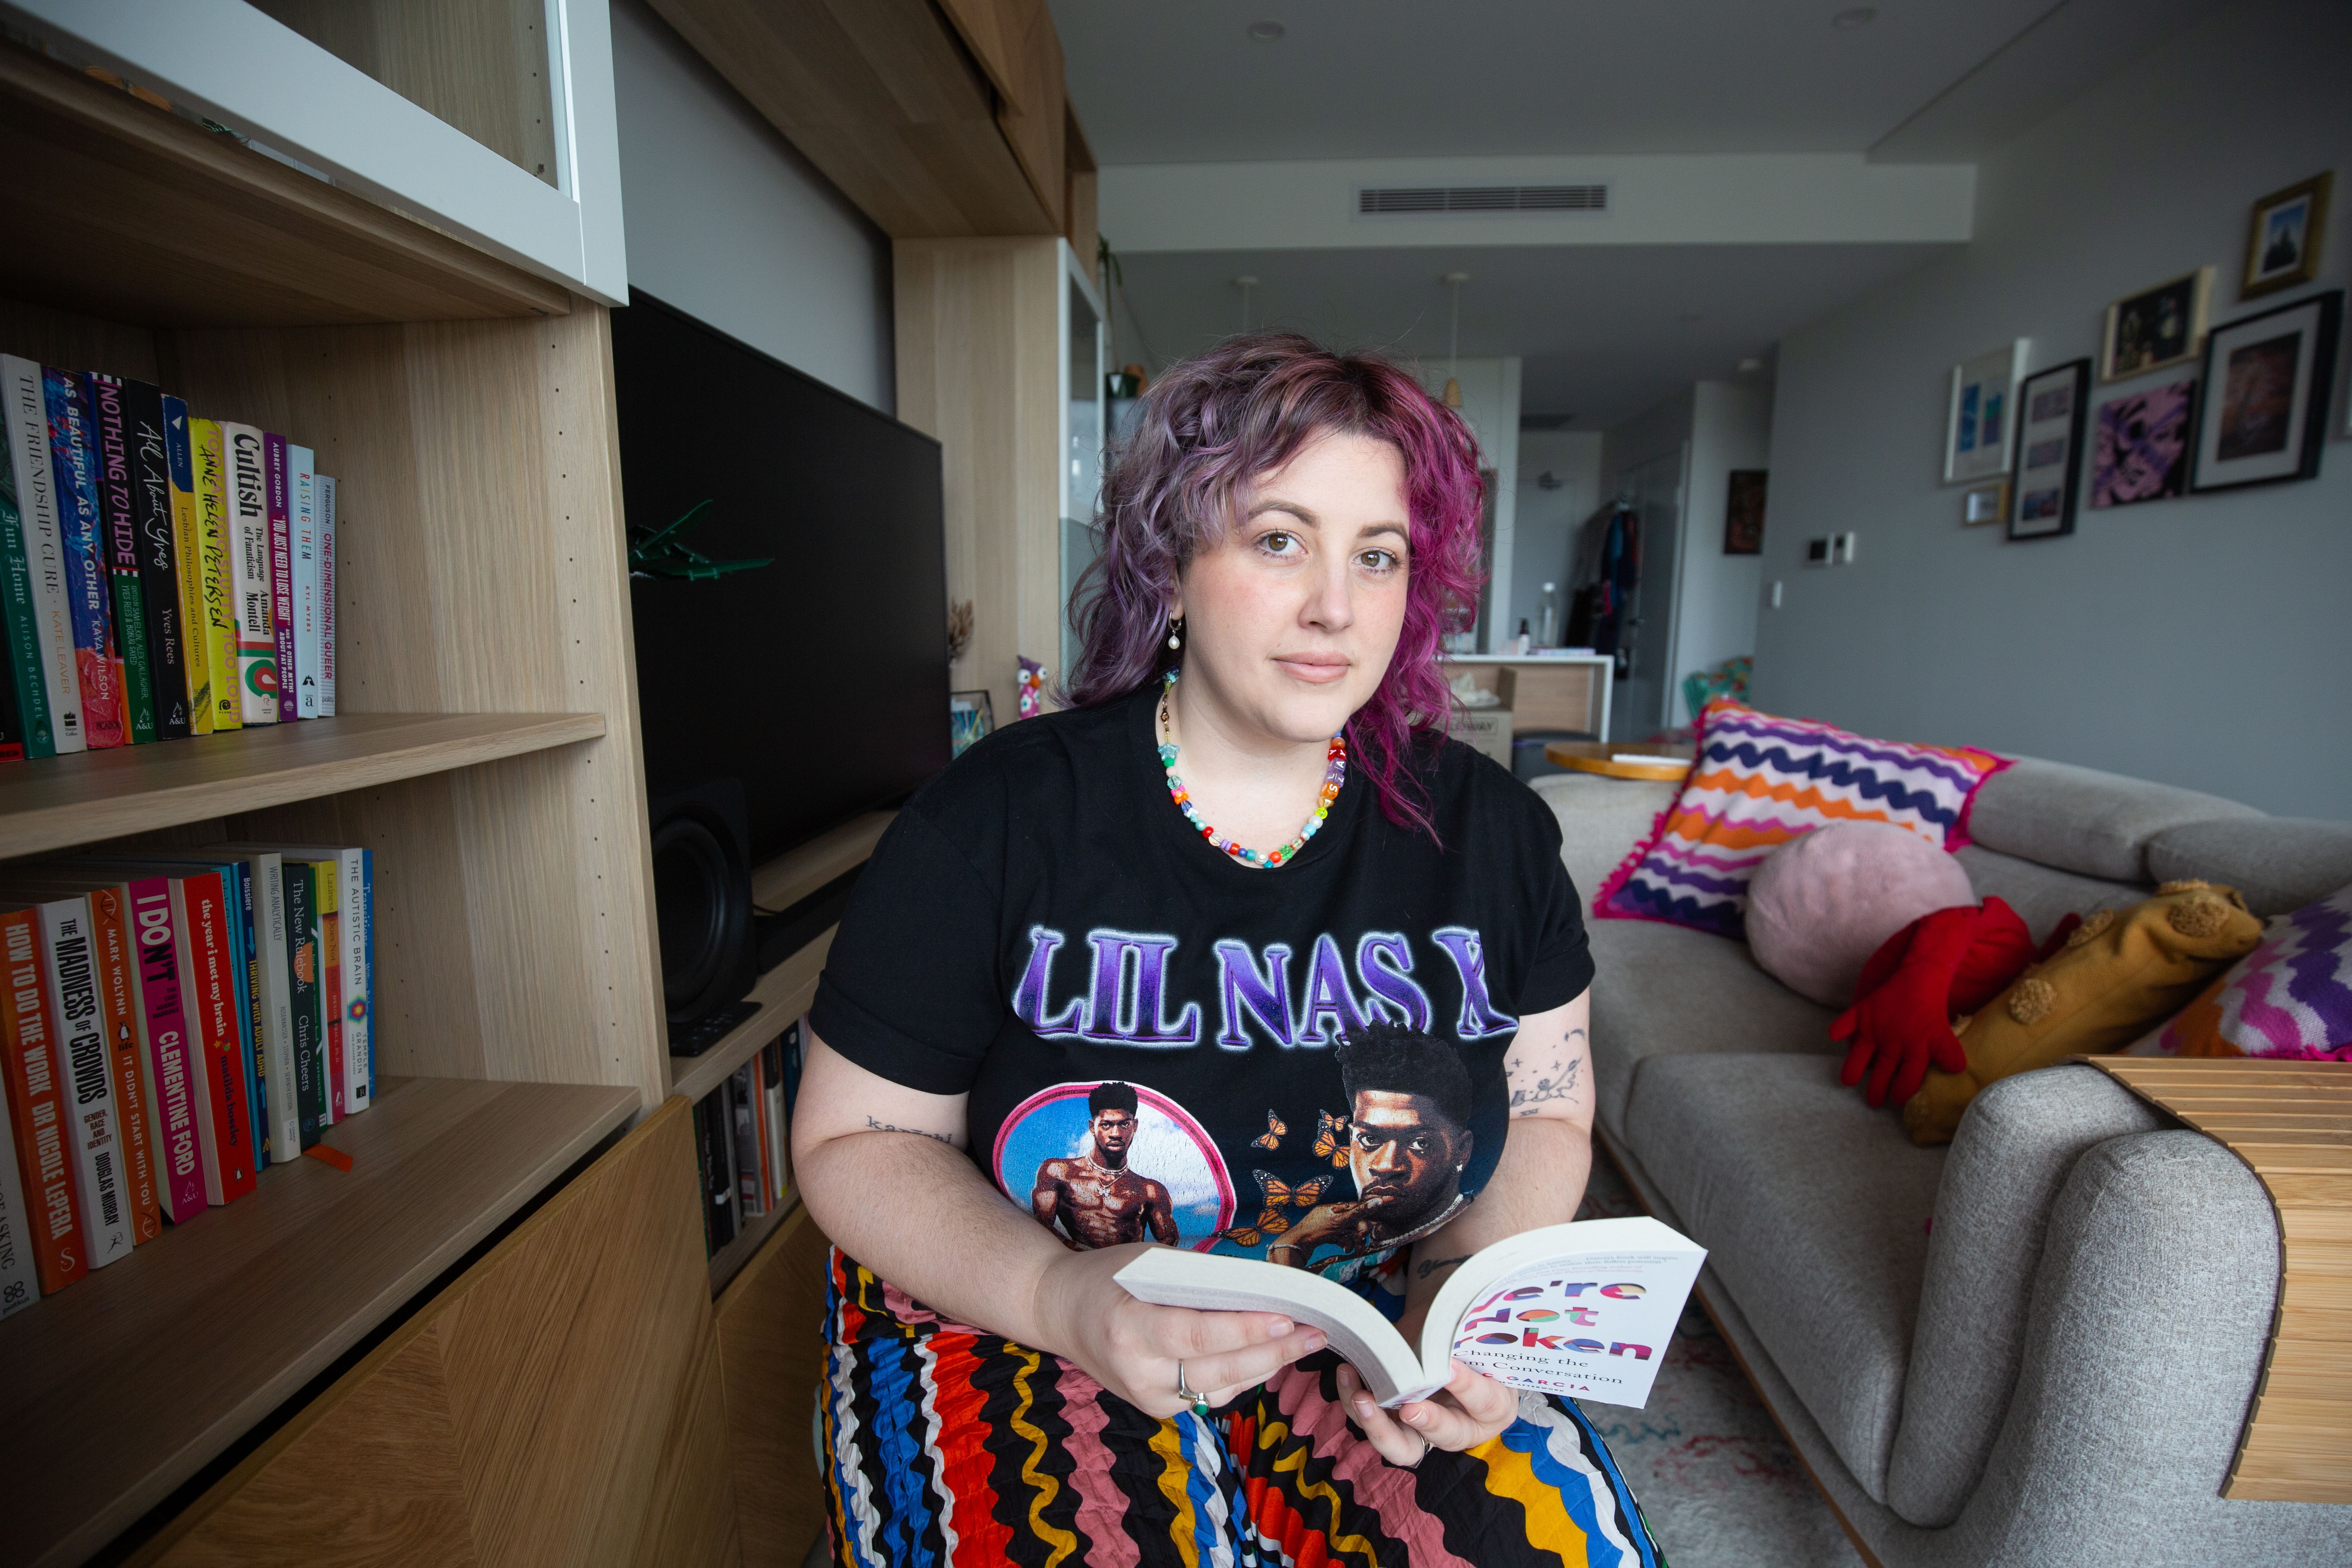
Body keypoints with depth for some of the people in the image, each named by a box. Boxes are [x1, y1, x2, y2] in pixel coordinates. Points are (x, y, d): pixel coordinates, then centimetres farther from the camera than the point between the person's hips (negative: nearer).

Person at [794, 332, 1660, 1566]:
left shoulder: (1489, 830, -4)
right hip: (1009, 1303, -1)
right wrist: (1059, 1299, -25)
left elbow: (1546, 1111, 4)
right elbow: (854, 1145, -8)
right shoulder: (991, 825, -14)